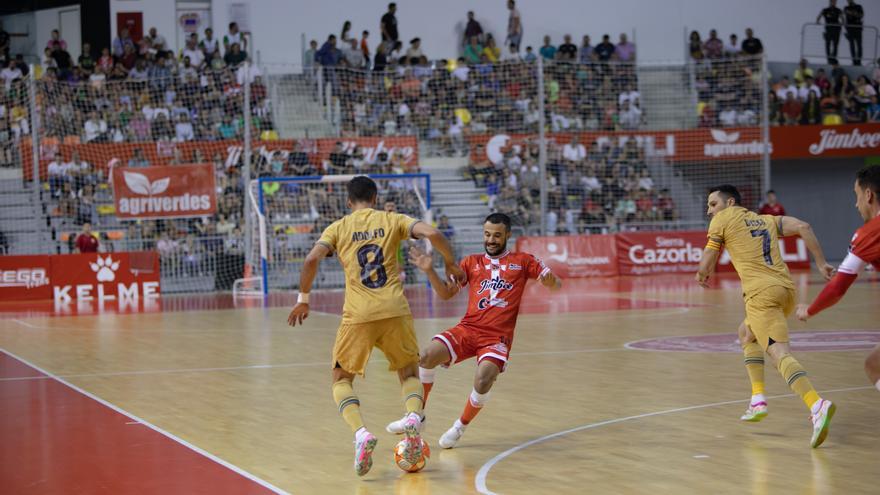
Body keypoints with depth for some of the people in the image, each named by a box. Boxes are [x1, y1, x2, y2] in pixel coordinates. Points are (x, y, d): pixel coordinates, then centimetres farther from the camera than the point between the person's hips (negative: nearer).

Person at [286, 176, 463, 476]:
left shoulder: (339, 228, 10)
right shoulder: (392, 221, 10)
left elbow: (312, 260, -5)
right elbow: (432, 233, -6)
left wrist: (303, 300, 6)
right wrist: (450, 263, 9)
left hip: (357, 316, -1)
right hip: (395, 311, 1)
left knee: (341, 379, 15)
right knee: (409, 373, 20)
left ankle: (361, 434, -14)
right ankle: (413, 418, -14)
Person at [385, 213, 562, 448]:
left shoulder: (523, 261, 10)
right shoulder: (472, 262, 17)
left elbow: (556, 285, 7)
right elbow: (445, 293, 15)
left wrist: (549, 279, -18)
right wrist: (429, 271, -2)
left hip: (497, 337, -3)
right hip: (467, 329, 3)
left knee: (483, 380, -29)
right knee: (426, 356, -21)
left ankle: (461, 426, -1)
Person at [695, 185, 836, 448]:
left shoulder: (722, 220, 10)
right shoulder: (766, 220, 25)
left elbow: (706, 265, 9)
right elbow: (803, 226, 12)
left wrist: (702, 275, 31)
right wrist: (821, 263, 11)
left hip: (762, 293, -7)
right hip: (786, 289, 7)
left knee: (780, 354, -19)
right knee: (747, 332, 30)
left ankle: (817, 405, -41)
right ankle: (758, 400, 21)